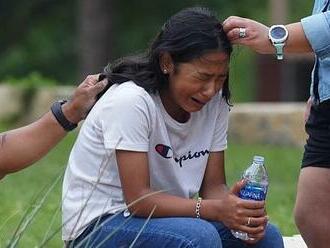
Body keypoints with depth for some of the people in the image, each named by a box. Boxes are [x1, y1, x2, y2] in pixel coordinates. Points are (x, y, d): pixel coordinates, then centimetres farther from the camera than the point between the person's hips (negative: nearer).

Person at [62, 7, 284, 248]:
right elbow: (138, 199, -25)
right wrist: (217, 209, -33)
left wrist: (233, 206, -23)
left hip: (160, 217, 7)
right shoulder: (131, 101, -22)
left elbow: (213, 186, 1)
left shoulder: (215, 102, -1)